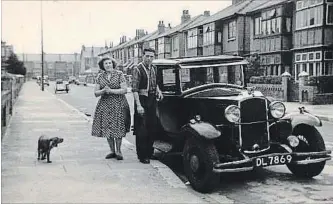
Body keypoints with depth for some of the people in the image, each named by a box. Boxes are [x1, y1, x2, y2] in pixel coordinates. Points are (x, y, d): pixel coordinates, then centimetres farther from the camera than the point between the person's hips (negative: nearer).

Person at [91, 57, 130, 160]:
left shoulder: (119, 74, -1)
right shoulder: (100, 76, 8)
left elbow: (124, 90, -8)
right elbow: (96, 93, 6)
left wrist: (111, 90, -15)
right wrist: (103, 91, -15)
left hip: (118, 104, -3)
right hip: (105, 105, 3)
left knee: (117, 127, -4)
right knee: (107, 128, 4)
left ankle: (118, 151, 10)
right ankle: (112, 151, 17)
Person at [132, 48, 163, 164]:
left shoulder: (153, 69, 11)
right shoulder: (138, 69, -12)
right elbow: (134, 89, -17)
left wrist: (158, 91, 7)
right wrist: (138, 105, -23)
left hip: (152, 100, 7)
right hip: (142, 100, -7)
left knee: (152, 127, 13)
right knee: (142, 129, -3)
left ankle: (149, 152, 26)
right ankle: (142, 156, 5)